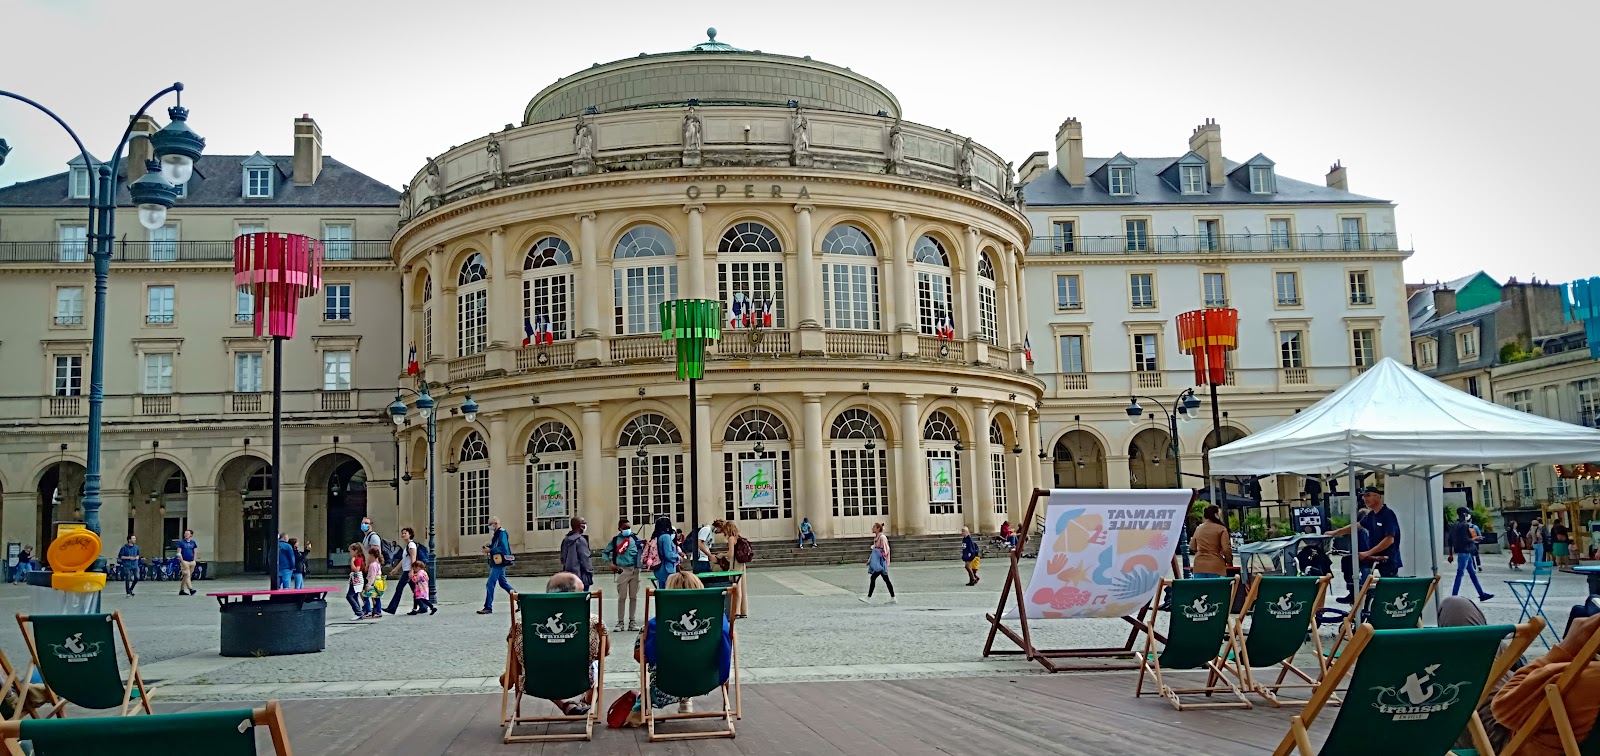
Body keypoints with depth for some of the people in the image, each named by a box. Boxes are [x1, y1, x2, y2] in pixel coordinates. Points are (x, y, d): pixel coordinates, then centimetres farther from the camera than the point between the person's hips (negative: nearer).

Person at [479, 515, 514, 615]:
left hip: (499, 563, -10)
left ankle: (488, 607, -7)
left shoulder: (502, 533, -13)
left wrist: (490, 550, -22)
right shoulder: (496, 533, 16)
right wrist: (488, 547, 3)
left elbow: (503, 548, -23)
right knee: (503, 583, 15)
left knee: (490, 584, -9)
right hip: (496, 562, 10)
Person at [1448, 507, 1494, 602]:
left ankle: (1482, 594, 22)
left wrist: (1451, 554, 19)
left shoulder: (1454, 525, 12)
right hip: (1464, 552, -10)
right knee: (1460, 573, -7)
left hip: (1465, 552, 10)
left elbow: (1449, 540, 14)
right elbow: (1466, 540, -22)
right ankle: (1454, 596, -5)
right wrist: (1475, 538, -2)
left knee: (1473, 573, 15)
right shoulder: (1464, 525, -16)